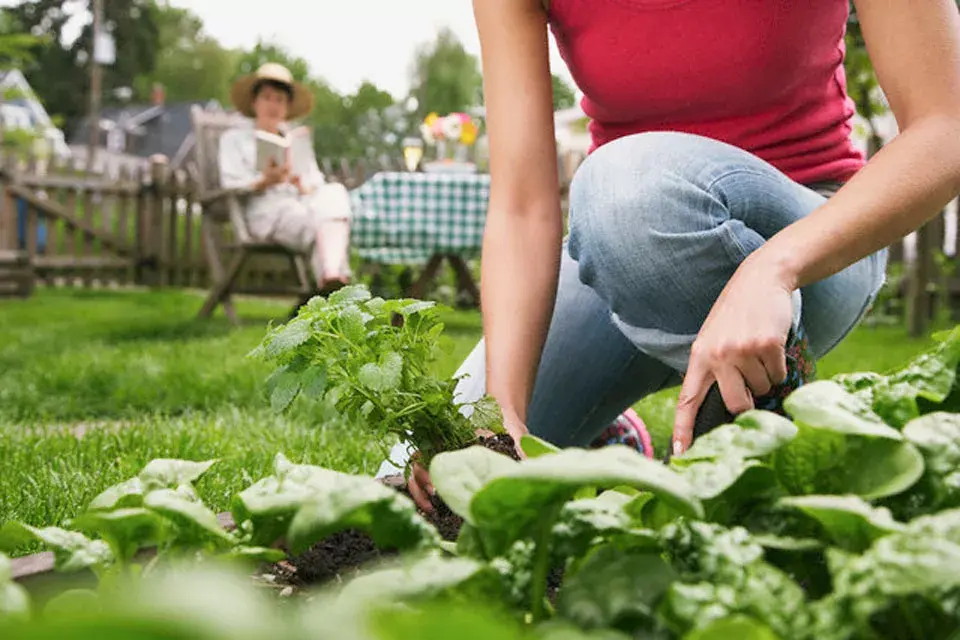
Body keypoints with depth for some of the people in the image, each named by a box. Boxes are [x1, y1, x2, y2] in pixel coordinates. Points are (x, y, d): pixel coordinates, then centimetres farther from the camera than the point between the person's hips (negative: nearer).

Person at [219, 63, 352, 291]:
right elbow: (232, 186, 7)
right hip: (265, 211, -3)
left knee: (334, 192, -36)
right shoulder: (234, 139, 24)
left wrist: (302, 185, -5)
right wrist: (265, 181, -14)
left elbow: (318, 184, 20)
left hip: (302, 202, 3)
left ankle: (331, 275, -57)